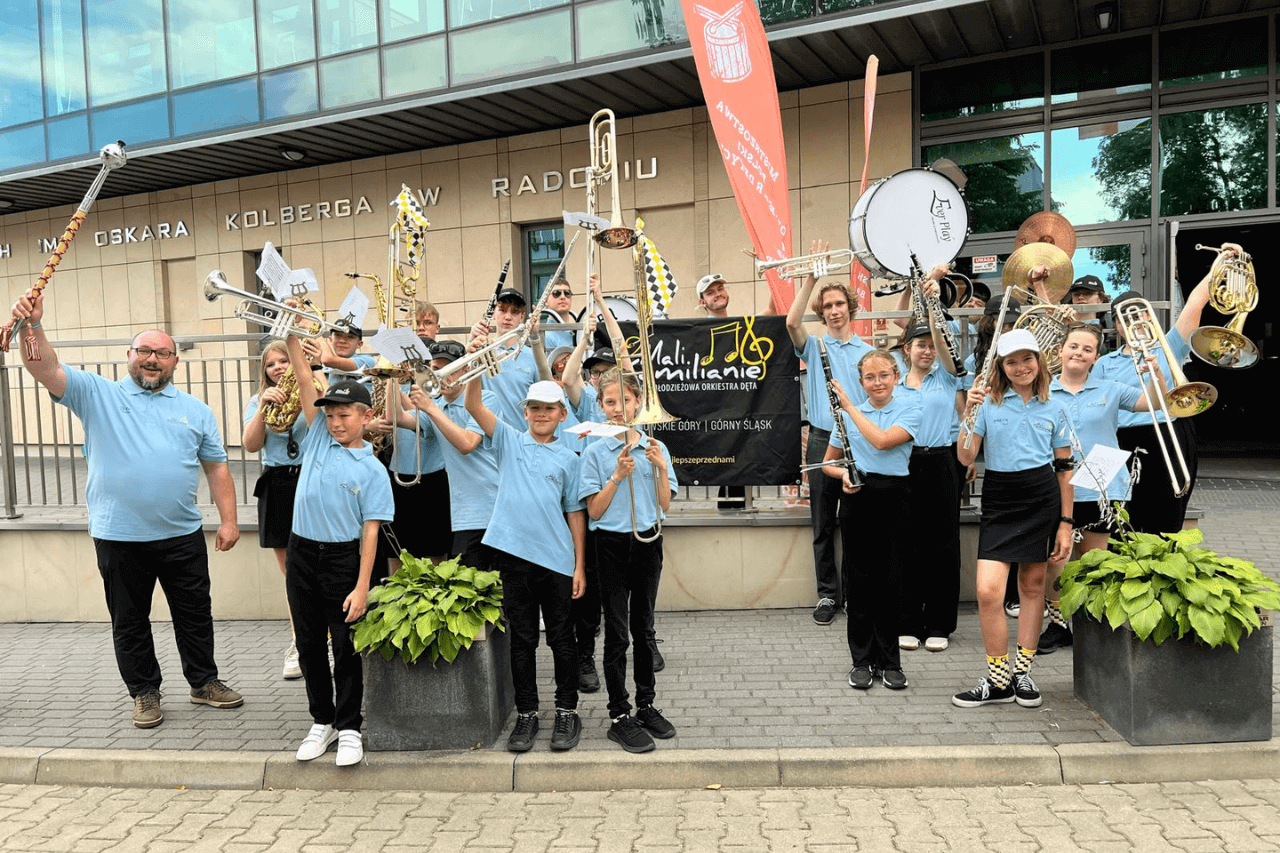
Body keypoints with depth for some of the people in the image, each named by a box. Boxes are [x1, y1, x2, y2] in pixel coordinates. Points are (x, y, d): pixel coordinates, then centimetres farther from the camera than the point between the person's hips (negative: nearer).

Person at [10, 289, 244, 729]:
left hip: (182, 535, 1)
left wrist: (228, 520, 1)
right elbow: (44, 369, -12)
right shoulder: (98, 394, 2)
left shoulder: (195, 409, 7)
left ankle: (205, 682, 30)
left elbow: (216, 466, 7)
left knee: (195, 614, 12)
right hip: (119, 539, -1)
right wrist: (33, 326, -29)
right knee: (129, 623, 12)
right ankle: (144, 692, 28)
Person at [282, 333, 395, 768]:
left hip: (343, 557, -4)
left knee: (345, 647, 4)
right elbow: (304, 381, 1)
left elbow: (370, 530, -9)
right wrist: (292, 334, -5)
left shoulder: (372, 470, -6)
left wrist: (361, 587, -14)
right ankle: (322, 721, 28)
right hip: (302, 552, 4)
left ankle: (349, 728, 18)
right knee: (310, 646, 13)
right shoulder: (318, 439, 5)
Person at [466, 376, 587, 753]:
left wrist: (580, 566, 2)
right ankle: (526, 713, 20)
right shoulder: (509, 441, 7)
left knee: (560, 637, 7)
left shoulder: (567, 458, 6)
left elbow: (575, 513, 6)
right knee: (521, 638, 9)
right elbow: (473, 405, -4)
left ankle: (567, 712, 20)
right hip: (514, 554, 1)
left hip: (556, 559, 0)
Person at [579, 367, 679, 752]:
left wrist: (661, 468, -11)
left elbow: (664, 506, 2)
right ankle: (620, 717, 8)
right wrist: (617, 476, -19)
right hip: (613, 545, -3)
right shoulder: (595, 451, -4)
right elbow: (594, 511, -7)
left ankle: (646, 705, 25)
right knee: (617, 633, 1)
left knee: (643, 628, 13)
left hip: (648, 543, 3)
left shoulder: (656, 448, 4)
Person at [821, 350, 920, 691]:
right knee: (859, 581, 5)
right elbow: (828, 462, 15)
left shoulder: (910, 407, 0)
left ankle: (889, 662, 16)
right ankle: (862, 660, 17)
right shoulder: (849, 414, 8)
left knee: (891, 580, 3)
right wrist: (843, 475, -7)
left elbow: (883, 441, -18)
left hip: (894, 499, -2)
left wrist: (849, 405, -12)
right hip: (858, 499, 2)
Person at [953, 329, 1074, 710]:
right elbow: (966, 457, -7)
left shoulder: (1053, 409, 7)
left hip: (1042, 497, 1)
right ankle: (998, 680, 5)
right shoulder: (989, 403, 2)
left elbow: (1064, 470, 9)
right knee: (988, 591, -11)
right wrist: (968, 413, -19)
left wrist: (1066, 522, 4)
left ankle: (1022, 672, 23)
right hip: (999, 499, -1)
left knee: (1033, 584, 8)